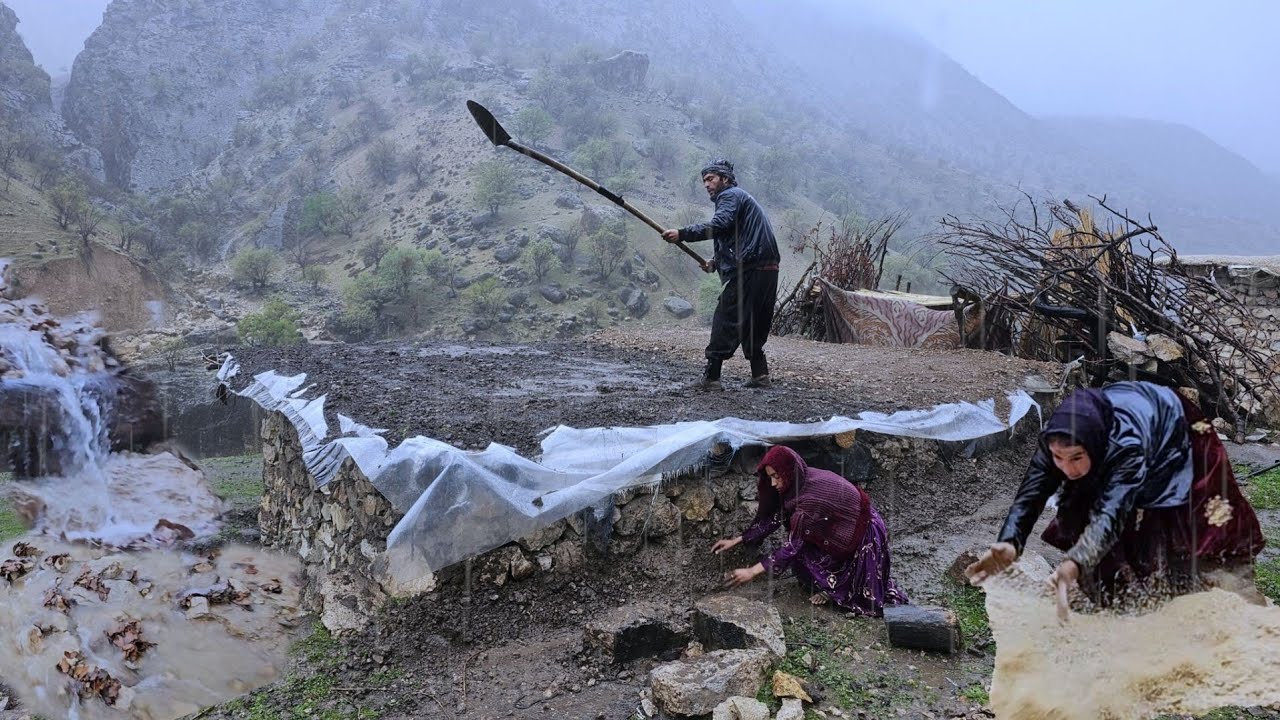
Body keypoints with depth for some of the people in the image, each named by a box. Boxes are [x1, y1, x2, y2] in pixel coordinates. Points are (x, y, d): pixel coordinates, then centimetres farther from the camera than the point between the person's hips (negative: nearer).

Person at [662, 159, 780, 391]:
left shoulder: (731, 196, -3)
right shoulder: (743, 198, 29)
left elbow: (718, 226, -22)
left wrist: (682, 234, -26)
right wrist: (715, 262, 10)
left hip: (748, 273, -10)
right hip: (767, 270, 10)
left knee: (725, 322, -7)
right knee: (753, 325, 17)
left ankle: (711, 377, -8)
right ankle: (760, 375, 18)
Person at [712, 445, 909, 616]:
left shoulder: (811, 495, -34)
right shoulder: (800, 482, -10)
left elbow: (793, 545, -31)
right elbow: (774, 518, -1)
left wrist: (753, 572, -29)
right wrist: (737, 540, -4)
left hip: (865, 536, -8)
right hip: (842, 531, 8)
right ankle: (834, 586, 10)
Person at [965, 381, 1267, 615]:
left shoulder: (1127, 444, -49)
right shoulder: (1057, 439, -34)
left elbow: (1112, 513, -60)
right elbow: (1030, 494, -41)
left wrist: (1074, 566, -77)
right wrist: (1009, 544, -61)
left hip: (1173, 434, -4)